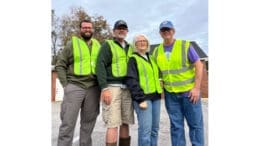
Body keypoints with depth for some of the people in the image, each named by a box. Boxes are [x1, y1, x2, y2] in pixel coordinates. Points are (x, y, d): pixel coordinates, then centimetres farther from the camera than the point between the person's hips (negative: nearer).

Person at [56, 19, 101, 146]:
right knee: (68, 122, -2)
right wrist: (66, 85, -7)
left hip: (93, 88, 4)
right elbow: (60, 65, 1)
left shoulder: (98, 45, 14)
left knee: (88, 122, 11)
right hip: (74, 87, -3)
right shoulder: (72, 44, 3)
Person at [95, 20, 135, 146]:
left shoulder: (130, 48, 21)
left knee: (126, 123, 8)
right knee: (113, 124, -7)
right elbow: (100, 66, -7)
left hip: (127, 88, 6)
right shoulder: (108, 45, 3)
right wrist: (104, 88, -16)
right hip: (112, 87, -5)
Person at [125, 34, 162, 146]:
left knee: (154, 128, 8)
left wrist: (159, 92, 15)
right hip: (143, 97, -7)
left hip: (155, 96, 7)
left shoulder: (151, 59, 21)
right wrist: (140, 99, -18)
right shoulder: (133, 59, 0)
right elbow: (131, 80, -11)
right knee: (146, 129, -10)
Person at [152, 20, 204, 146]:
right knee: (176, 125, 10)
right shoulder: (157, 51, 5)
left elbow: (199, 65, -6)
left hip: (189, 91, -2)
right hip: (170, 94, 3)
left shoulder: (185, 45, -4)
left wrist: (196, 88, -12)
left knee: (195, 124, 5)